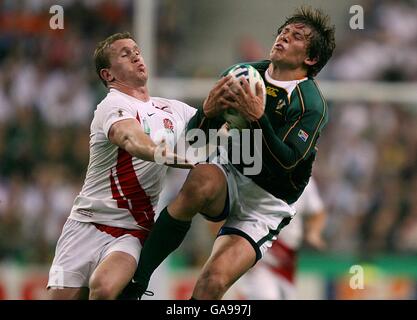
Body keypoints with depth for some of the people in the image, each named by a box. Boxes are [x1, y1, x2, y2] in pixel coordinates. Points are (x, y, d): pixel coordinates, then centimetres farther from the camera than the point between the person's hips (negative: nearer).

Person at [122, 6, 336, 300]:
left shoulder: (312, 104, -10)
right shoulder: (243, 74, 3)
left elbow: (285, 165, -22)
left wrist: (257, 118, -33)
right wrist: (208, 112, -19)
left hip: (267, 204, -3)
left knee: (213, 282, -23)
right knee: (201, 182, -35)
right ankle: (134, 284, -29)